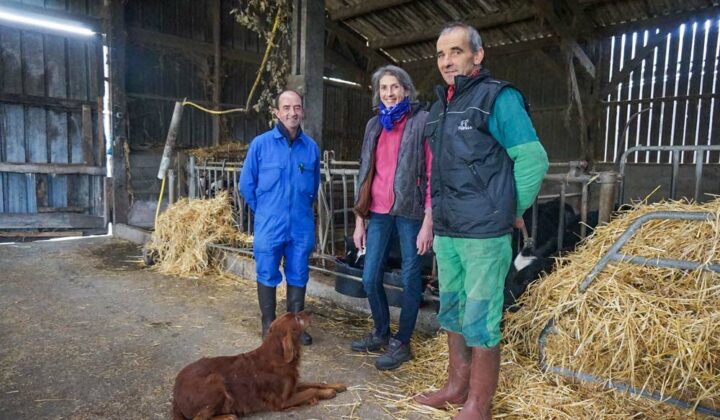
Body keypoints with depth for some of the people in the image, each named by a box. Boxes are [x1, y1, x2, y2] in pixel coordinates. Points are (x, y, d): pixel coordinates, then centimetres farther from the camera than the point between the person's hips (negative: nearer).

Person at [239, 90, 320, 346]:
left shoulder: (311, 147, 1)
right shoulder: (260, 144, -5)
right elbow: (247, 184, 3)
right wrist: (265, 212, 7)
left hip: (302, 226, 2)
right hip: (269, 226, -2)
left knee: (298, 276, 11)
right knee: (267, 276, 8)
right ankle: (269, 326, 25)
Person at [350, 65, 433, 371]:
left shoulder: (422, 121, -2)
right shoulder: (374, 125, 14)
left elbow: (432, 173, -7)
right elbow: (365, 174, 15)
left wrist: (428, 223, -13)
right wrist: (359, 220, 12)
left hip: (410, 211, -5)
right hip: (379, 212, 5)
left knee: (410, 279, 5)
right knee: (370, 279, 8)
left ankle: (402, 343, 21)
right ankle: (381, 334, 29)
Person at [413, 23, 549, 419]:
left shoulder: (498, 98, -8)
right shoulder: (440, 106, 14)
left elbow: (533, 159, -11)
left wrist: (511, 211, -3)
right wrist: (436, 216, 14)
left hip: (483, 234, -8)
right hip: (446, 232, 8)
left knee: (480, 321, 1)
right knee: (452, 312, 17)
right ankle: (457, 386, 35)